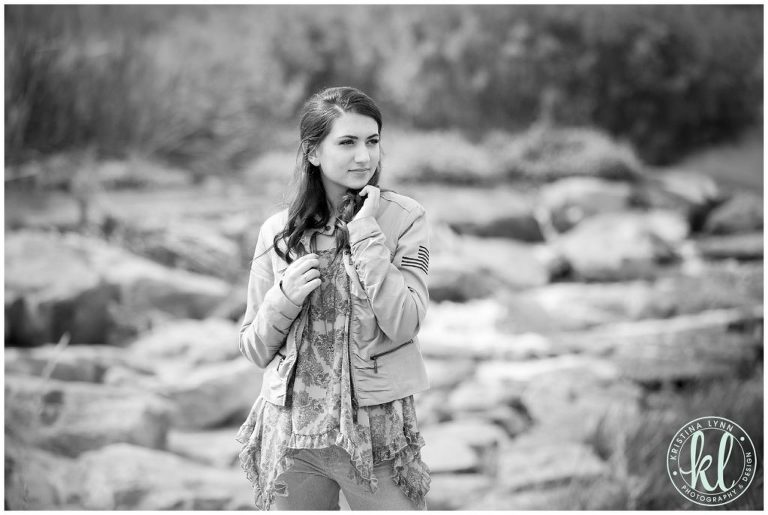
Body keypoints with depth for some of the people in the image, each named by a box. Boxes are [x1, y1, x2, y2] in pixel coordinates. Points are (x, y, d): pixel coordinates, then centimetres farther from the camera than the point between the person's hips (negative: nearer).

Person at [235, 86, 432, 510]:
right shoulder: (277, 232, 2)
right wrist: (285, 297, -11)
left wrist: (365, 233, -13)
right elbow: (254, 349, 7)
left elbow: (403, 325, -14)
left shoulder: (403, 218, -2)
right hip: (290, 431, 2)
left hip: (378, 431, -1)